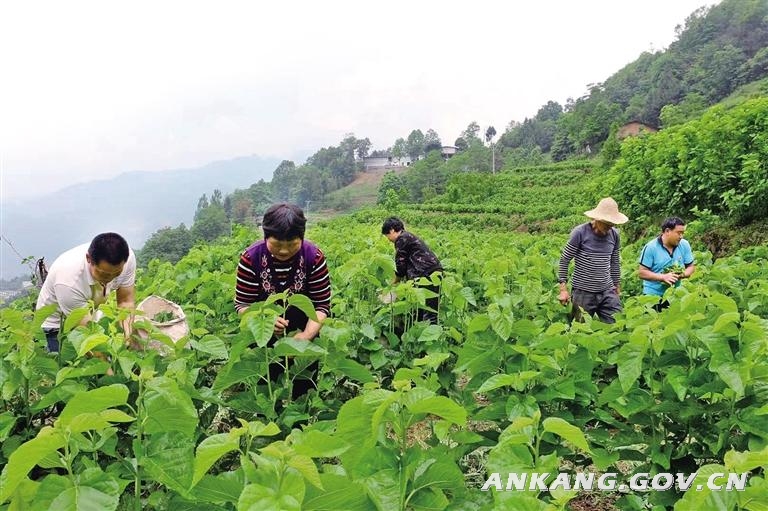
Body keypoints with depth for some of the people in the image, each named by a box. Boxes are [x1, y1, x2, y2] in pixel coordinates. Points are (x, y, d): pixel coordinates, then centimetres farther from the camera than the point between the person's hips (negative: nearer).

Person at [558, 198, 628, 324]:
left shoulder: (614, 235, 4)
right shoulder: (580, 233, -10)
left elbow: (615, 263, 16)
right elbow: (564, 260, -5)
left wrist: (617, 286, 20)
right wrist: (563, 288, -8)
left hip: (607, 292, 4)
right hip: (583, 293, -4)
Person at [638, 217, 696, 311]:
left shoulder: (684, 245, 1)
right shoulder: (650, 247, -11)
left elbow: (691, 266, 9)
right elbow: (641, 273, -11)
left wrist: (683, 274, -13)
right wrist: (663, 277, -22)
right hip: (653, 295, -3)